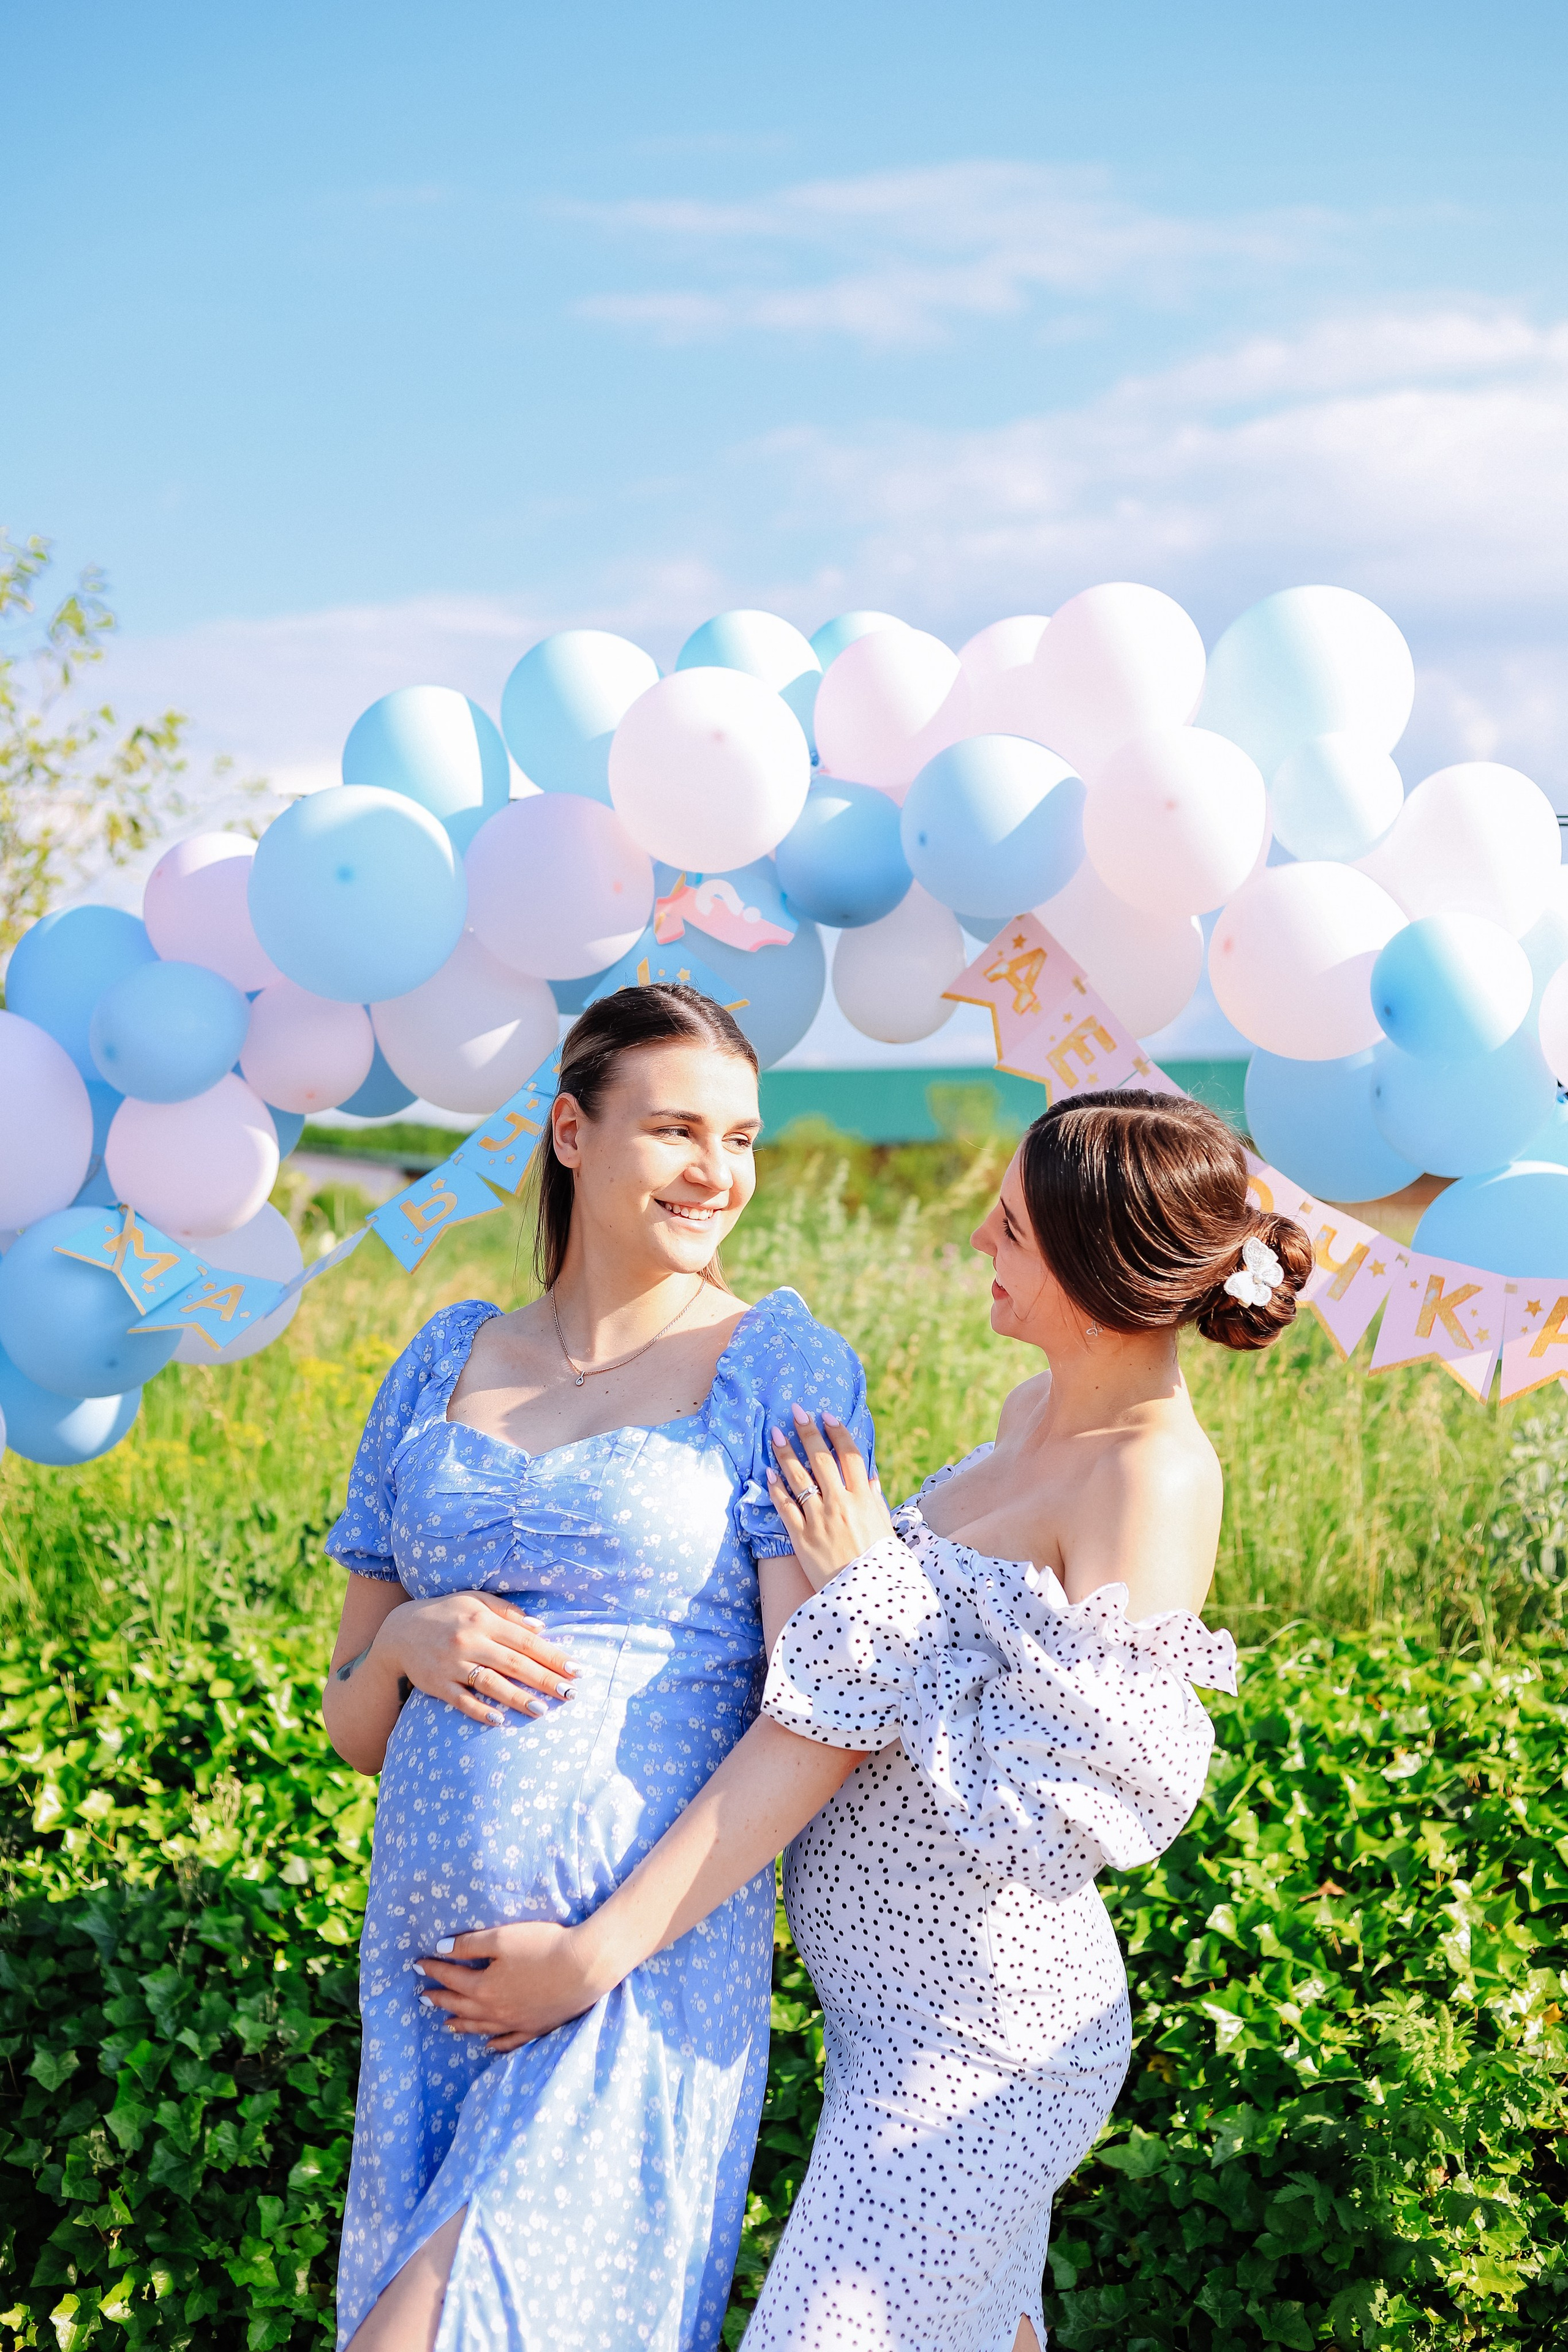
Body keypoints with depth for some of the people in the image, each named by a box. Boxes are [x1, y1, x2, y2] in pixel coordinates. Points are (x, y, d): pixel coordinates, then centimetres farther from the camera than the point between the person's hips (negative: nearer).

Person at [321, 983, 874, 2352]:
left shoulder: (782, 1365, -1)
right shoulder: (448, 1365, 11)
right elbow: (356, 1728, 16)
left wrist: (594, 1947, -13)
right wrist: (408, 1643, -7)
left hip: (646, 1979, -4)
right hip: (424, 1962, 4)